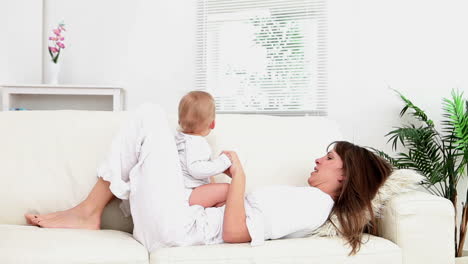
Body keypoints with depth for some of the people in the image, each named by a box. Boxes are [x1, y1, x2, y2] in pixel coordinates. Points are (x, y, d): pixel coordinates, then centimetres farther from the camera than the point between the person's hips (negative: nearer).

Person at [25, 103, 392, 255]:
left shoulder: (314, 204, -13)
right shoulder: (311, 201, 16)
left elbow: (234, 232, -22)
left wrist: (238, 175, -13)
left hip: (176, 227, -9)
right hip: (187, 219, 9)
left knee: (151, 116, -6)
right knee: (150, 120, 18)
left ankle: (88, 212, 0)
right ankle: (90, 212, 13)